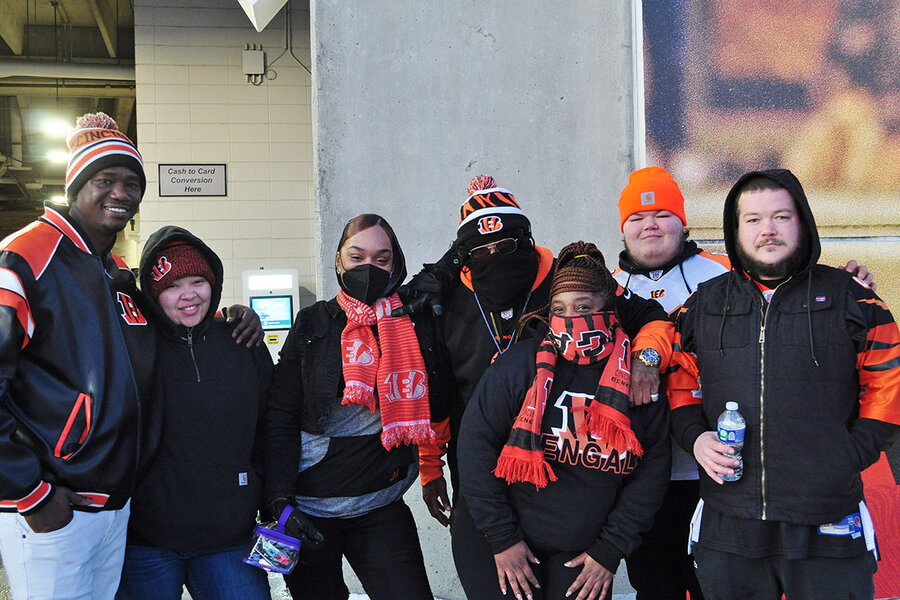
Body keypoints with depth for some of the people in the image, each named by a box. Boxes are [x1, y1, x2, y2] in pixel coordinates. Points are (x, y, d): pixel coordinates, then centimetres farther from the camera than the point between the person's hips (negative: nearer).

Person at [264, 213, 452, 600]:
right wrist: (280, 503, -12)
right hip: (309, 510, -1)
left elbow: (436, 407, 2)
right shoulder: (312, 326, -1)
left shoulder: (414, 323, 2)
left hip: (381, 508, 1)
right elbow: (280, 420, -3)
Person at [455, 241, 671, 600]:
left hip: (581, 552, 2)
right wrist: (502, 538, -10)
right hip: (495, 538, -2)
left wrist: (610, 551, -3)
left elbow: (652, 469, -1)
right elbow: (476, 443, -11)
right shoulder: (521, 363, -13)